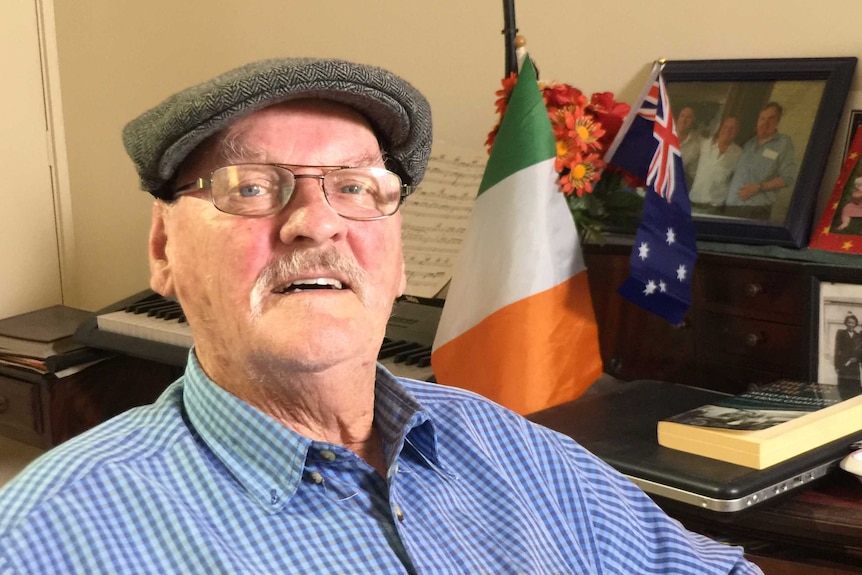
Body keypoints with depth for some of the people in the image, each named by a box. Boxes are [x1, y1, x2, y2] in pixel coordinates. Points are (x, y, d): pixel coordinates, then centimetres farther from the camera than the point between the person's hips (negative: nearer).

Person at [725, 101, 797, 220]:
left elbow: (788, 178, -3)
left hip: (757, 210, -4)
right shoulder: (748, 142, 18)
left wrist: (758, 187, -11)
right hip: (731, 206, 5)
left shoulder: (784, 143, 4)